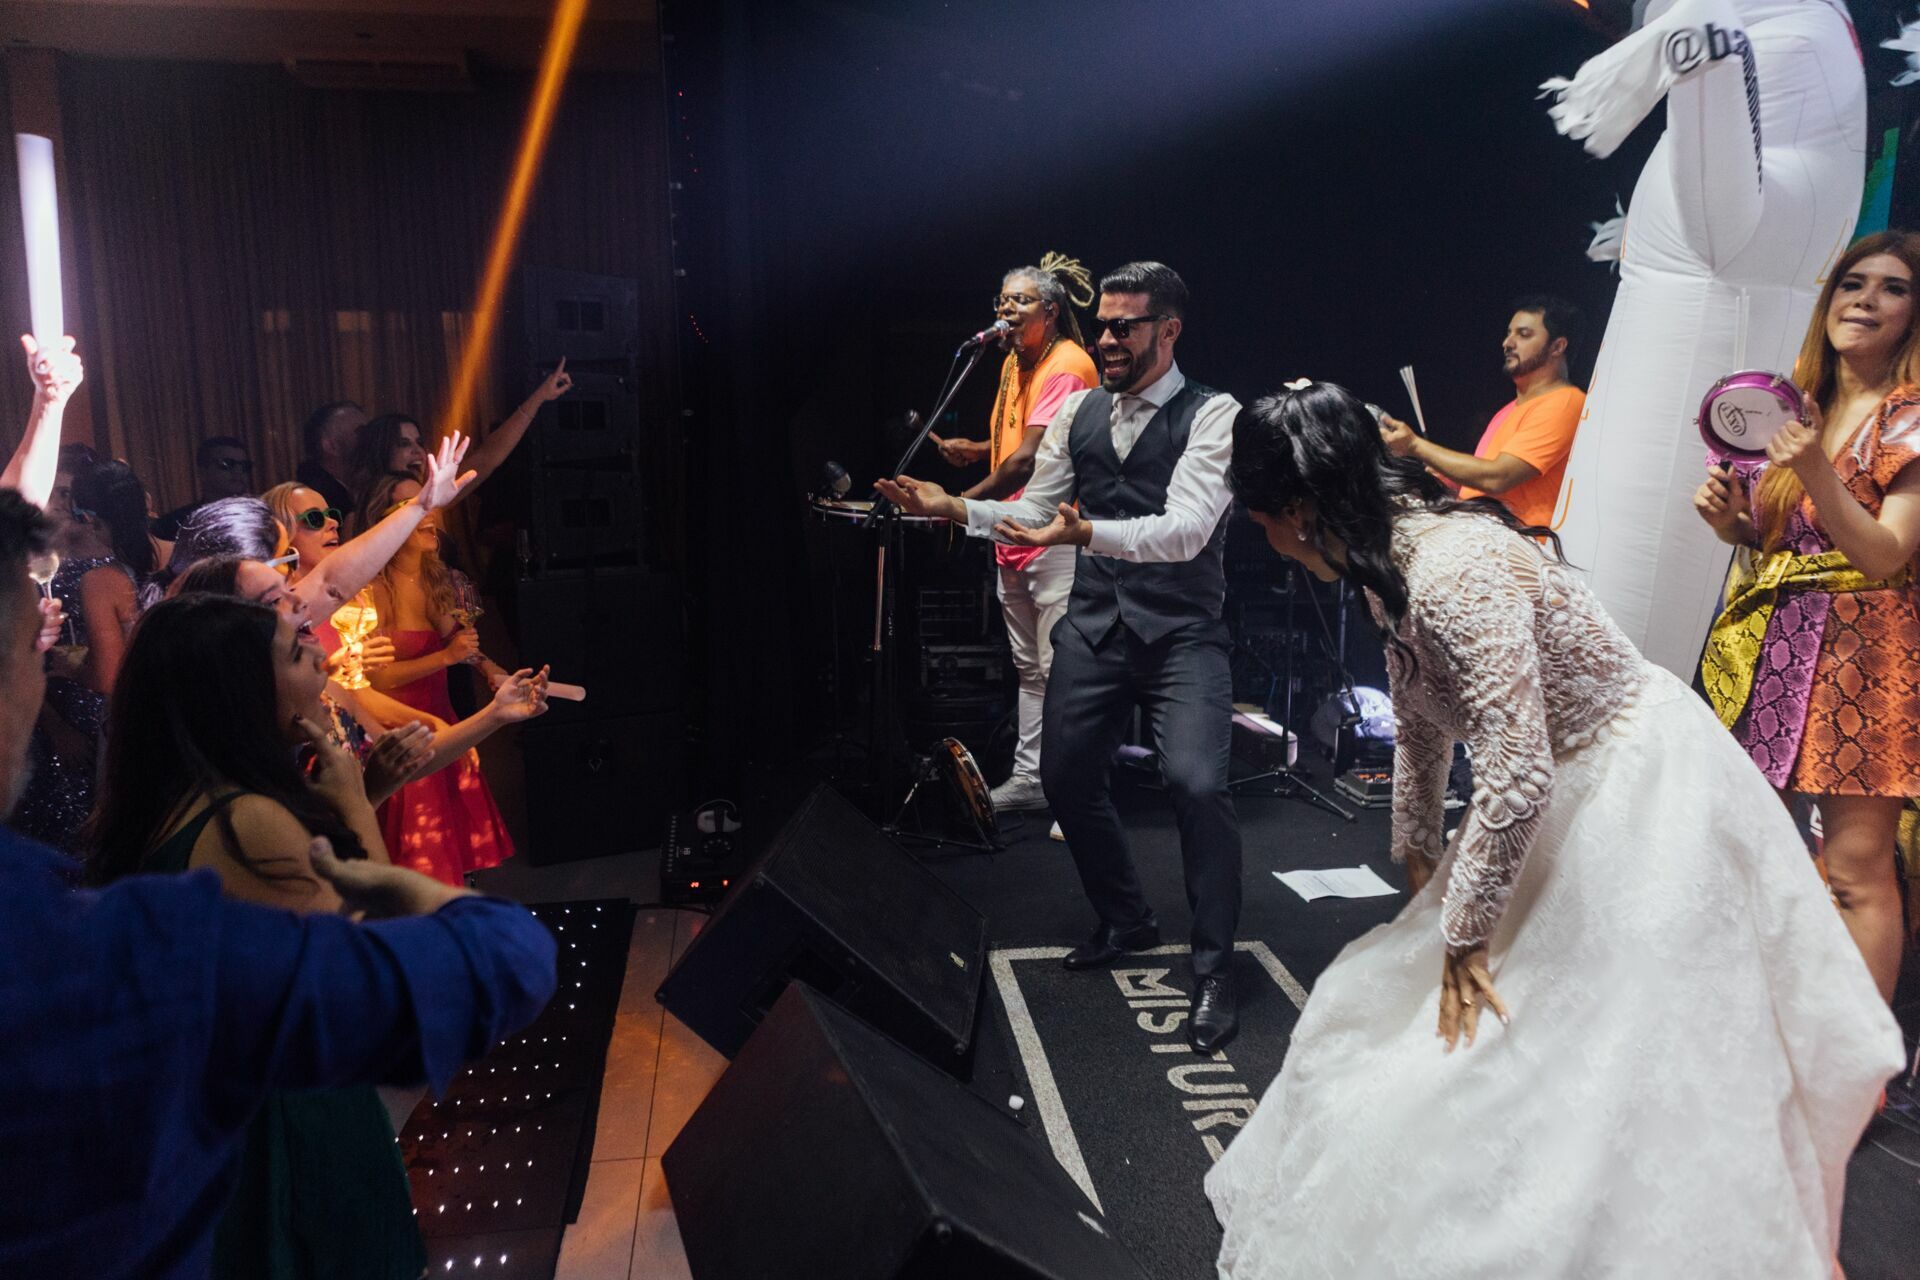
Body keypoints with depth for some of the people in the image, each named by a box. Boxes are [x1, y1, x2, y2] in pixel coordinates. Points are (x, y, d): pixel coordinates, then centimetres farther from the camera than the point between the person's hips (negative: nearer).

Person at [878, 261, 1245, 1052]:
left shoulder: (1212, 415, -9)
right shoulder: (1078, 411, 9)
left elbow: (1185, 529, -23)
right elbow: (1034, 513, 14)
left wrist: (1086, 531, -38)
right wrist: (953, 508, -2)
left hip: (1179, 631, -6)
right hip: (1094, 623, 6)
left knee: (1196, 784, -22)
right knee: (1067, 777, 9)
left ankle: (1213, 970, -2)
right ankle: (1126, 921, 35)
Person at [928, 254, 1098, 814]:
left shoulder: (1067, 366, -15)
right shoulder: (1014, 362, 14)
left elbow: (1028, 459, -24)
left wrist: (963, 503, -25)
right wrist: (974, 449, 7)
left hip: (1056, 537, -10)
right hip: (1014, 536, 10)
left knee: (1060, 669, -7)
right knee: (1029, 667, 16)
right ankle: (1030, 776, 27)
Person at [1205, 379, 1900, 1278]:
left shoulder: (1456, 570, -31)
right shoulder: (1389, 563, -1)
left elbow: (1517, 775, -31)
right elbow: (1420, 726, 12)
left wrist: (1462, 941, -20)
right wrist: (1417, 862, 21)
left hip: (1642, 794, -9)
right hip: (1568, 795, 10)